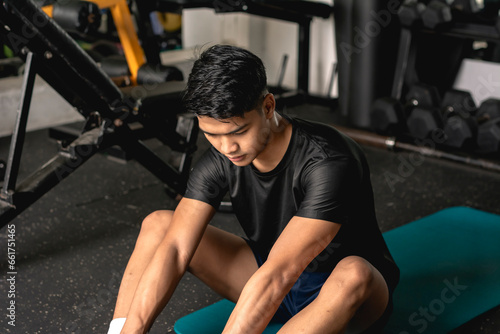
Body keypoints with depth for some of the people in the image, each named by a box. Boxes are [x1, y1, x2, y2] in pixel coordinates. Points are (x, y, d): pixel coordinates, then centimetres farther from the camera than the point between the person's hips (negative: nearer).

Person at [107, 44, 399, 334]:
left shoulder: (328, 162, -31)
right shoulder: (220, 160, -13)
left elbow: (277, 276, -39)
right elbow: (174, 250, -22)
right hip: (276, 290, 5)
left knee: (353, 273, -43)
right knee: (159, 224, -8)